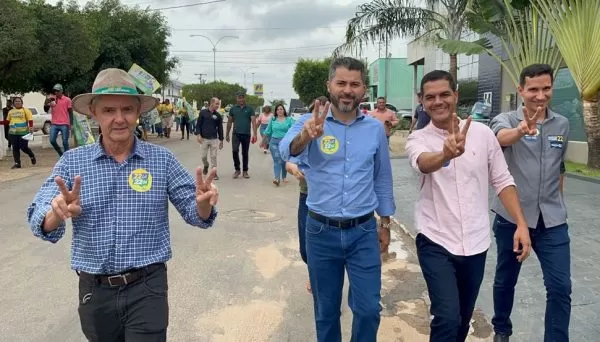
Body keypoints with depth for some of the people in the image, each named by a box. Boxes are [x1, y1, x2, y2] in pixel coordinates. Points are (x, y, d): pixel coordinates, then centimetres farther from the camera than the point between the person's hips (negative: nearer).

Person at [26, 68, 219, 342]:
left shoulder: (162, 159, -3)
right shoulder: (72, 162, -2)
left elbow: (194, 214, -3)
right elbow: (40, 222, -12)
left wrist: (203, 204, -27)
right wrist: (58, 212, -35)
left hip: (147, 288, -2)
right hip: (94, 290, 2)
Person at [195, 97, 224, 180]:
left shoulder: (218, 115, 4)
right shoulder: (203, 112, -1)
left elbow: (220, 128, 8)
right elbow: (198, 124, 1)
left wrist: (221, 140, 7)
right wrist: (198, 134, -10)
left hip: (214, 139, 0)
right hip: (204, 138, 0)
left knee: (213, 156, -1)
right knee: (204, 156, 6)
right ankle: (206, 166, 35)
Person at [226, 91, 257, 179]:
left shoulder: (249, 109, 2)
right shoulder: (233, 109, 6)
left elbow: (253, 122, -6)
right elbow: (229, 122, 12)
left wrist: (254, 134, -17)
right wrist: (227, 134, 11)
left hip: (246, 134, 0)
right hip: (236, 134, 0)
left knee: (245, 153, 8)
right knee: (235, 151, -16)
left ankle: (245, 171, 20)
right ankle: (237, 169, 1)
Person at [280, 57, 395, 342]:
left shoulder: (375, 128, 1)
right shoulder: (310, 123, -7)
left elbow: (382, 178, 11)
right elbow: (286, 150, -28)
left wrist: (385, 224, 12)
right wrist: (305, 136, -50)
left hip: (363, 231, 1)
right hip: (321, 231, -1)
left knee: (368, 309, 6)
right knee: (326, 310, 15)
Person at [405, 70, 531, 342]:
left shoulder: (483, 133, -1)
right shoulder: (418, 139, -8)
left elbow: (502, 180, 4)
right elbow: (424, 164, -31)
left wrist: (521, 224, -5)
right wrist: (446, 154, -53)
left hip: (476, 244, 3)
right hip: (436, 243, -3)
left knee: (464, 319, 17)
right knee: (448, 318, -14)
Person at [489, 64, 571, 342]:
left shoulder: (562, 124, 5)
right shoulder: (506, 120, -8)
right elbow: (500, 137, -34)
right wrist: (520, 130, -56)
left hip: (552, 220, 3)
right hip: (512, 217, -2)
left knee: (560, 287, -1)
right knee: (506, 279, 15)